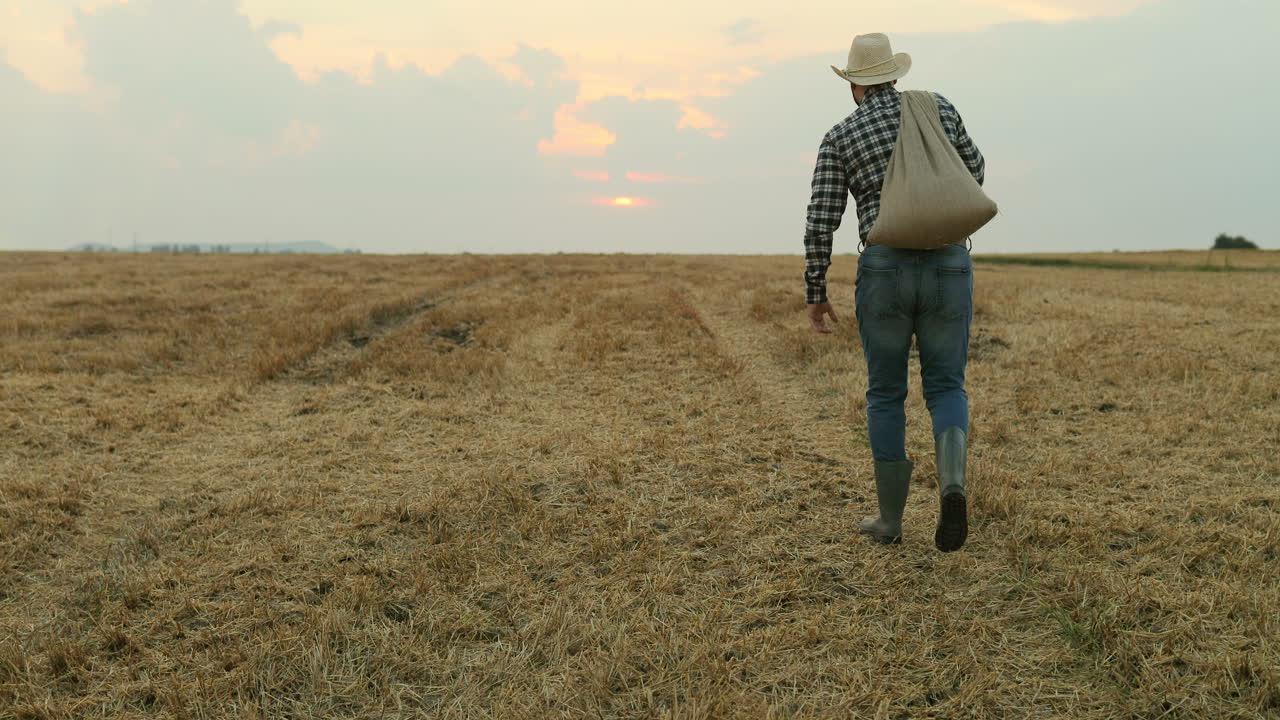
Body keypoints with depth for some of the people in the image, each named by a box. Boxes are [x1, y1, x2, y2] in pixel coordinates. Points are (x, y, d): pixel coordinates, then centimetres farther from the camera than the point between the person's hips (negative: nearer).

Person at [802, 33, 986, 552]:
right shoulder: (936, 106, 11)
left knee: (886, 393, 12)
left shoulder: (838, 139, 5)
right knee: (946, 389, 10)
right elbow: (974, 173, 22)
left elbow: (820, 224, 0)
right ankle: (952, 483, -19)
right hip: (950, 266, 1)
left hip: (885, 270, -1)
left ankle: (890, 519, 15)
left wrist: (815, 296, 9)